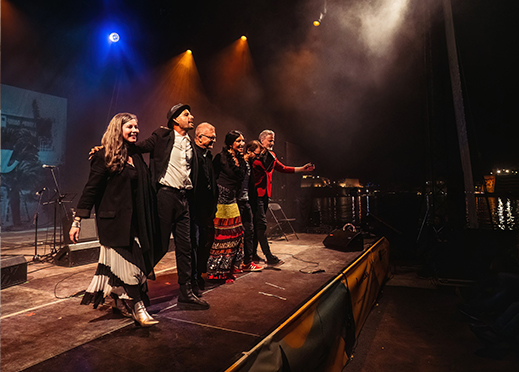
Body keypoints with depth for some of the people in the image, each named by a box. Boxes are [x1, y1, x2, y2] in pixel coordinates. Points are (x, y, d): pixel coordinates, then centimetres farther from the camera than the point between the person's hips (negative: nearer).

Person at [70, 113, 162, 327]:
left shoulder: (136, 155, 11)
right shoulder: (106, 156, -8)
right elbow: (91, 189, -9)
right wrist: (77, 221, -11)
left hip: (133, 219, 6)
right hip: (114, 219, -6)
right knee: (127, 260, -4)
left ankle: (119, 298, 29)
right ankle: (138, 308, 5)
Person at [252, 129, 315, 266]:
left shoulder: (271, 156, 16)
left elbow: (283, 168, 18)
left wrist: (302, 169, 13)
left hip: (265, 193, 8)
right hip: (256, 193, -8)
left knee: (258, 224, 13)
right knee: (261, 224, -8)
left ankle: (253, 253, 24)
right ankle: (269, 258, -5)